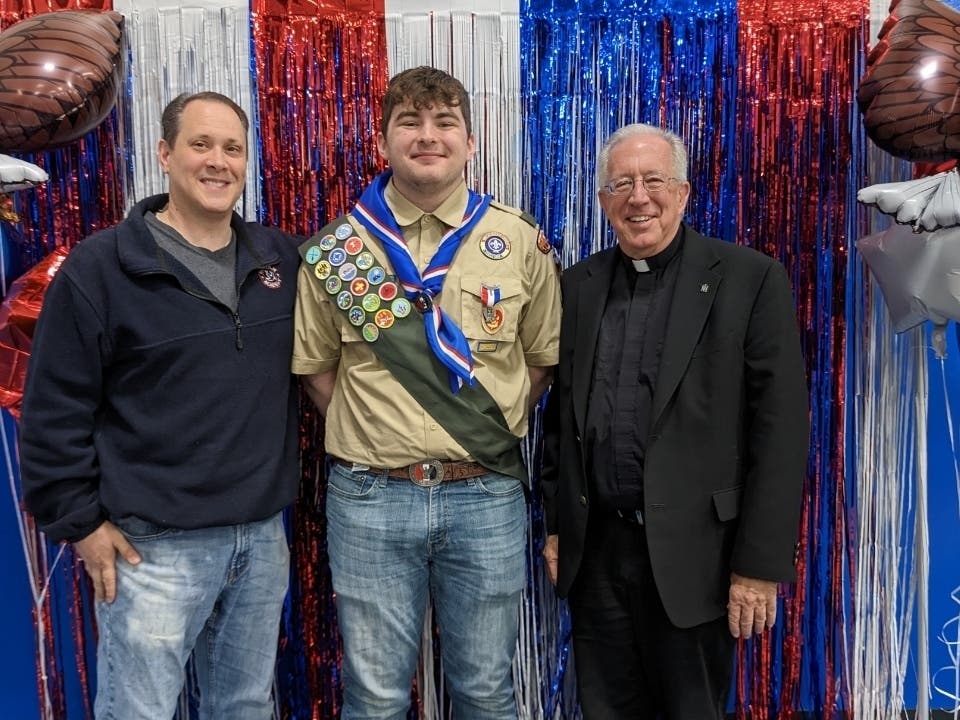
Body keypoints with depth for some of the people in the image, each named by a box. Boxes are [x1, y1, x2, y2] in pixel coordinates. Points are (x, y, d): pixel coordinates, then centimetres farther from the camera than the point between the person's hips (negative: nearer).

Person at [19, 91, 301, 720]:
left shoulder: (281, 259, 5)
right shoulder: (100, 267, -8)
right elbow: (55, 414, -7)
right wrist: (81, 523, -7)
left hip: (264, 537, 5)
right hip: (155, 546, -4)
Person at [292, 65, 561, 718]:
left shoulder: (521, 242, 0)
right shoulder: (336, 248, 0)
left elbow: (542, 359, 9)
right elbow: (315, 365, 10)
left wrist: (493, 428, 1)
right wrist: (365, 428, 0)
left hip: (487, 495, 1)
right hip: (369, 498, 0)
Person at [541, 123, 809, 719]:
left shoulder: (751, 279, -6)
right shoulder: (579, 285, 7)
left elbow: (779, 428, -9)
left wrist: (760, 564, -12)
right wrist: (556, 526, 9)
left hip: (691, 555, -3)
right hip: (594, 550, 4)